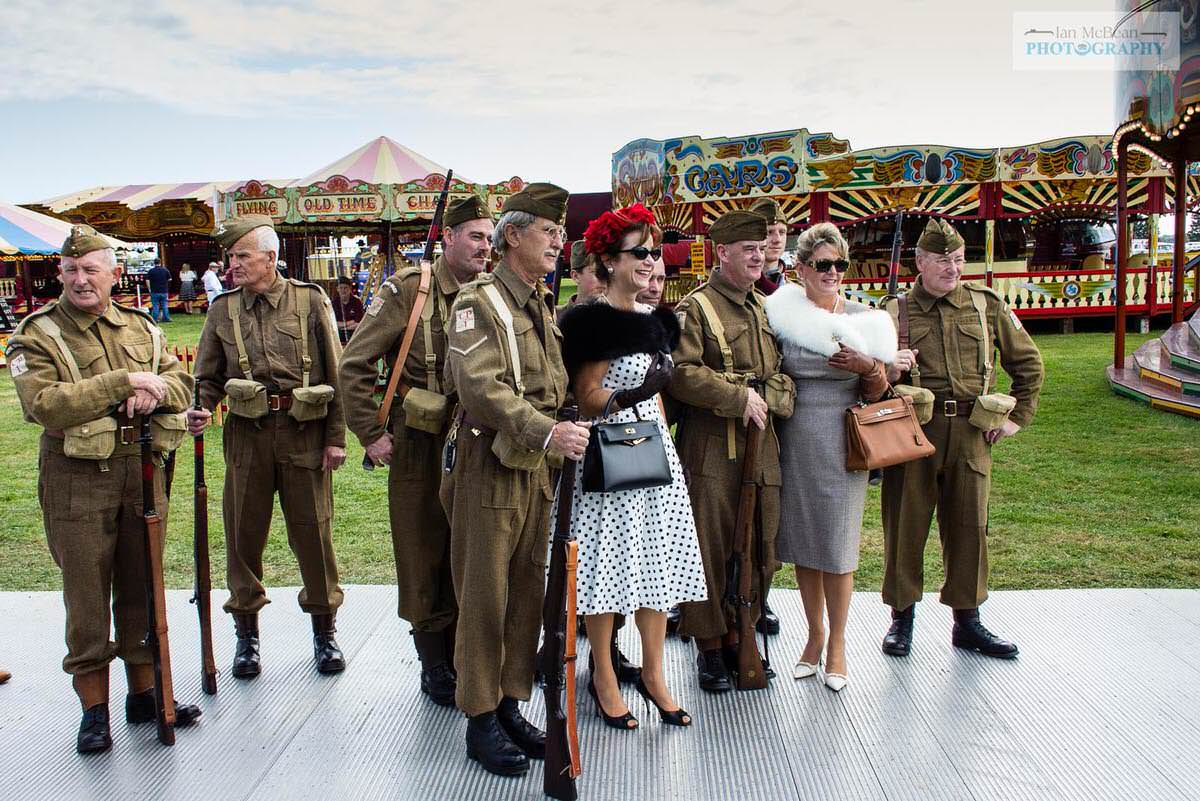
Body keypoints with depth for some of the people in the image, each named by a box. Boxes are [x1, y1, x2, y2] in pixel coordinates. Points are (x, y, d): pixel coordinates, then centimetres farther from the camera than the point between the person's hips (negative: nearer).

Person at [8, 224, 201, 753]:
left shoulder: (140, 327, 9)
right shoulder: (37, 336, -6)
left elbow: (181, 381, 7)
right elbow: (44, 405, -20)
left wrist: (153, 393, -16)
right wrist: (124, 381, -24)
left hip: (142, 471, 4)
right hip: (77, 480, -4)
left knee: (141, 587, 13)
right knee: (87, 596, 4)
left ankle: (144, 694, 26)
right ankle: (94, 708, 18)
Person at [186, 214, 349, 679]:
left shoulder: (310, 301, 0)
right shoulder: (223, 310, 7)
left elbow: (335, 373, 1)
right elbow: (208, 377, 12)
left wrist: (336, 437, -3)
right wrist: (200, 410, -10)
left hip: (304, 433, -2)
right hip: (247, 435, 2)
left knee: (313, 532, 5)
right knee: (243, 533, 8)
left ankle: (324, 631, 22)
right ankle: (246, 632, 26)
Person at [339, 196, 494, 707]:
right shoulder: (407, 290, -8)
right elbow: (353, 365, -7)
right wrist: (371, 434, -9)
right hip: (421, 448, -3)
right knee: (425, 558, 7)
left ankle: (461, 656, 27)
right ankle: (434, 664, 23)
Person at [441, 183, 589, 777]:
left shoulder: (543, 307, 15)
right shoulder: (478, 302, -10)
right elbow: (481, 386, -24)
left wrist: (564, 432, 5)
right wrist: (546, 433, -33)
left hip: (536, 467, 8)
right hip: (489, 467, -7)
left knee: (528, 592, 13)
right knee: (484, 597, 1)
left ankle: (510, 705, 27)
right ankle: (480, 721, 15)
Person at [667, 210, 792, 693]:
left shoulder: (763, 307, 18)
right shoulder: (695, 308, -5)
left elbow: (779, 368, 28)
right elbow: (681, 373, -16)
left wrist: (768, 399, 9)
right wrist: (738, 398, -16)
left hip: (761, 443, 7)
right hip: (712, 448, -7)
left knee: (757, 545, 11)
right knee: (710, 548, 0)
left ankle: (740, 635, 25)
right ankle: (709, 645, 13)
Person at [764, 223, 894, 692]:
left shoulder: (863, 318, 0)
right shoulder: (782, 314, 1)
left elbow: (876, 395, 4)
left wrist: (869, 367, -14)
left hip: (842, 442, -1)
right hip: (794, 441, 1)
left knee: (837, 547, 2)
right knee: (801, 542, 10)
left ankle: (836, 644, 19)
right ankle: (814, 636, 28)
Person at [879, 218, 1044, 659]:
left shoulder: (986, 305, 7)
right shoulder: (894, 313, 2)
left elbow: (1028, 363, 16)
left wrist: (1017, 417, 10)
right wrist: (886, 372, -15)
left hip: (971, 435, 2)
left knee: (969, 526, 9)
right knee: (905, 525, 4)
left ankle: (967, 621, 24)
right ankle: (902, 617, 20)